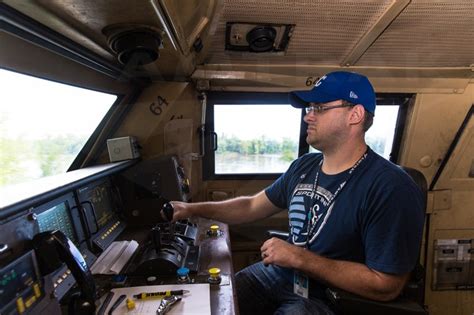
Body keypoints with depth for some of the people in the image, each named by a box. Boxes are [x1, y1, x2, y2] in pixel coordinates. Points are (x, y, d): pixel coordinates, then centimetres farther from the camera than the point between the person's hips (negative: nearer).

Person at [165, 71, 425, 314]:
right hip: (277, 273, 6)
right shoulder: (303, 167, 2)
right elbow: (252, 206, 9)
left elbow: (386, 286, -22)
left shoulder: (391, 189, -21)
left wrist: (299, 259, -21)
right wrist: (194, 209, 0)